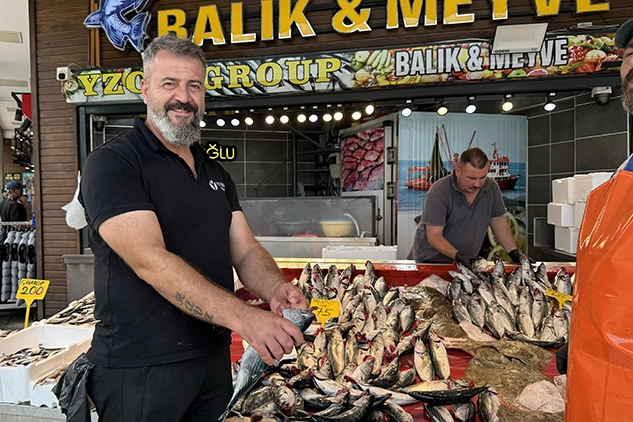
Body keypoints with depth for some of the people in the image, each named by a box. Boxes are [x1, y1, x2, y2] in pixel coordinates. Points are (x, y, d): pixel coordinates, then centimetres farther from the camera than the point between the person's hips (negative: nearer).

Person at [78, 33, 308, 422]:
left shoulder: (215, 172, 9)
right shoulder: (111, 164, -13)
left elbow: (246, 251, 3)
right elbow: (151, 261, -25)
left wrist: (276, 290, -19)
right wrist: (244, 317, -34)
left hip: (215, 358, 7)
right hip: (140, 369, -6)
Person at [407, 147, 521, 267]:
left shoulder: (491, 188, -1)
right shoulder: (438, 193, -19)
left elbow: (498, 221, 9)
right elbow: (434, 236, -23)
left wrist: (514, 252, -1)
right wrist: (458, 255, -37)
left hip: (467, 263, -1)